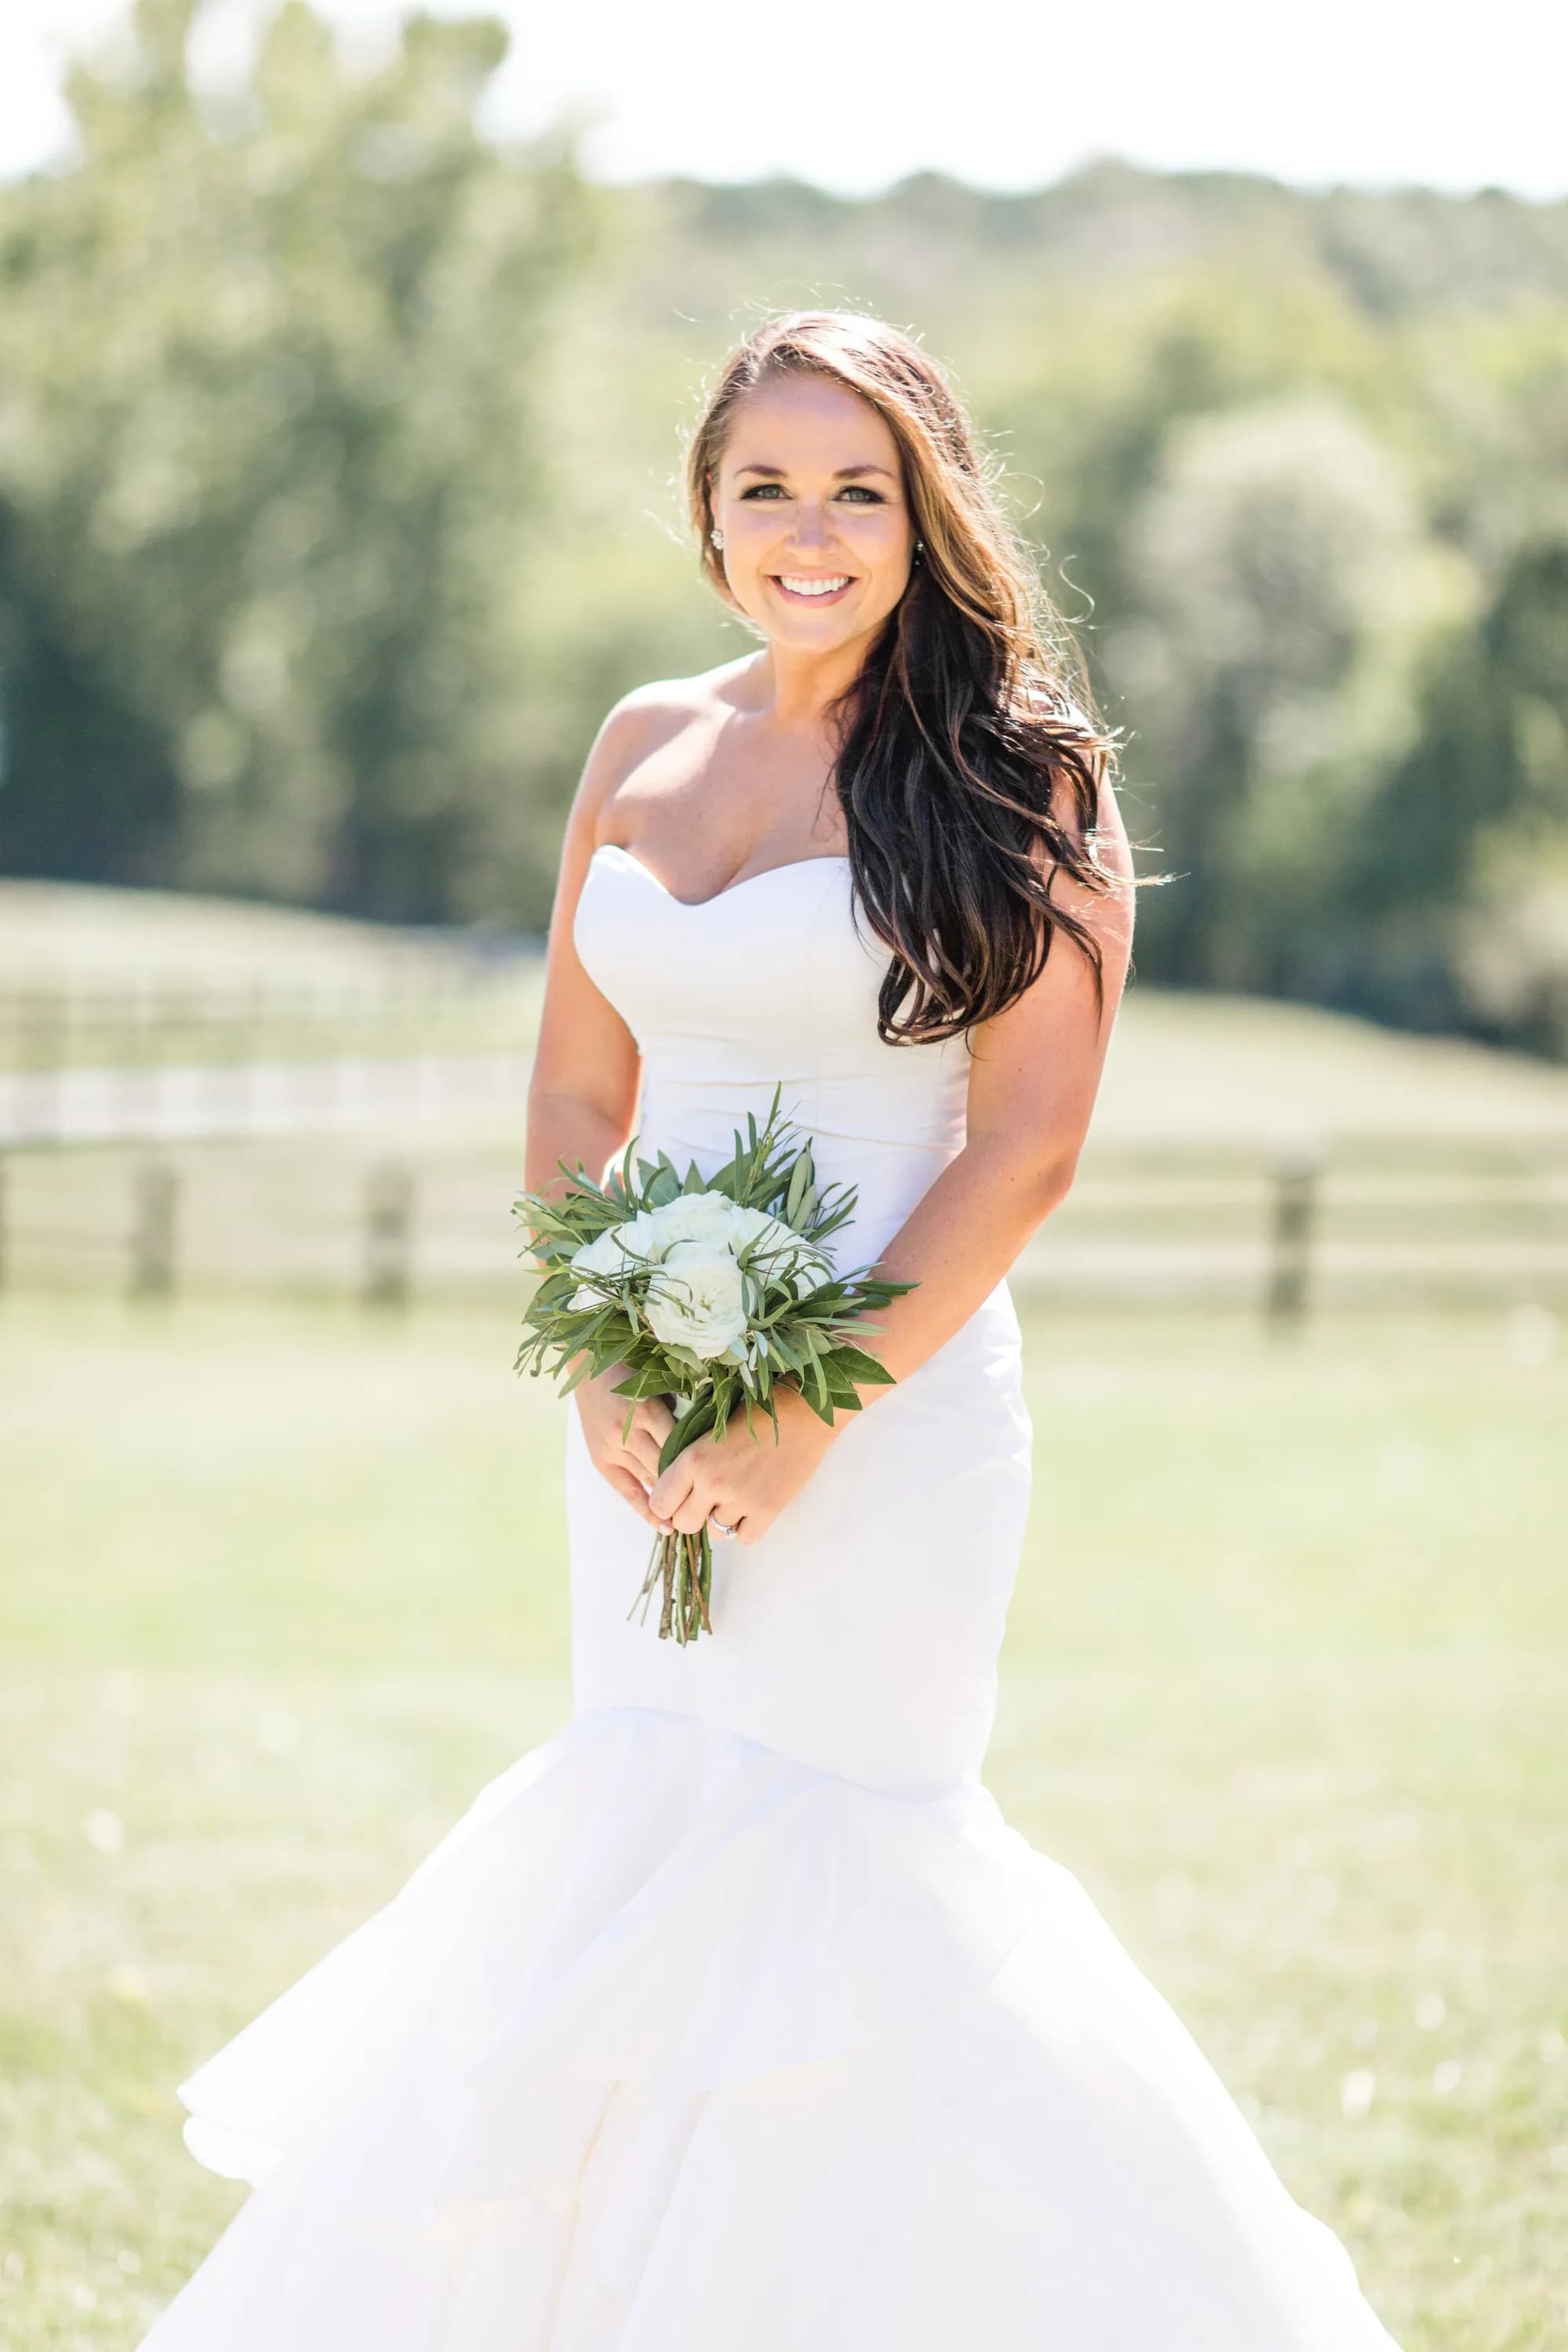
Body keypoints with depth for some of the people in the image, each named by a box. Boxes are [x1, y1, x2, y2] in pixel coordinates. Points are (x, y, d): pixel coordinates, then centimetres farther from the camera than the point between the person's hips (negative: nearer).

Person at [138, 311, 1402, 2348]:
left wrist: (806, 1418, -17)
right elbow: (574, 1096, 12)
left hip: (887, 1405, -5)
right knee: (656, 1842, 9)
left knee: (824, 1854, -4)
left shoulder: (1017, 780, -6)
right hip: (652, 1418, 5)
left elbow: (1027, 1146, -11)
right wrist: (601, 1376, -4)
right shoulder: (648, 747, 9)